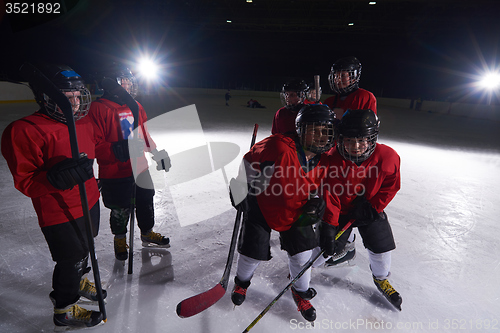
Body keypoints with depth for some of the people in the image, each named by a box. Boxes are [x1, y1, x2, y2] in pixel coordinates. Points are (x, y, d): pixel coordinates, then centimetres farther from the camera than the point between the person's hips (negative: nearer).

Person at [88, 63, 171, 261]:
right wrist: (117, 150, -32)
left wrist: (158, 153, 13)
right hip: (115, 175, -5)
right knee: (120, 211, 11)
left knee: (146, 203, 19)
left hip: (141, 169, 6)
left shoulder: (136, 106, 8)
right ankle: (120, 240, 38)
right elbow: (94, 145, -18)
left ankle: (147, 233, 42)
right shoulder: (99, 108, -13)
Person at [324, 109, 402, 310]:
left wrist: (373, 207, -14)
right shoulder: (331, 160, -30)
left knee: (381, 246, 7)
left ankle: (381, 279, 39)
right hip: (339, 210, -2)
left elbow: (391, 186, -6)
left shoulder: (387, 157, -22)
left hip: (371, 209, 2)